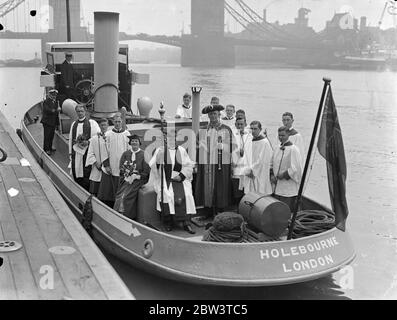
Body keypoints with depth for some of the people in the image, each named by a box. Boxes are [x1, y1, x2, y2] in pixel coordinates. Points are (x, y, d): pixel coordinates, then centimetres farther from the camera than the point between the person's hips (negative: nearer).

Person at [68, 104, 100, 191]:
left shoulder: (92, 123, 0)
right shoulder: (74, 124, 14)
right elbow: (70, 139, 17)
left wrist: (88, 142, -13)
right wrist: (70, 152, 12)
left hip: (87, 152, -4)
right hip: (76, 151, 4)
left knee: (86, 175, -6)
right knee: (76, 176, 5)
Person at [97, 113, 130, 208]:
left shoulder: (127, 134, 3)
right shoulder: (108, 134, 2)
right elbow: (105, 151, 1)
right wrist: (106, 165, -6)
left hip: (122, 169, 0)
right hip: (110, 168, 0)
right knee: (107, 191, 2)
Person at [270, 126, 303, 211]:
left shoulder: (293, 149, -10)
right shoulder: (277, 149, 12)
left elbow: (295, 168, -16)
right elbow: (272, 164, 19)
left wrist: (284, 175, -14)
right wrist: (272, 175, 2)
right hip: (277, 187, 7)